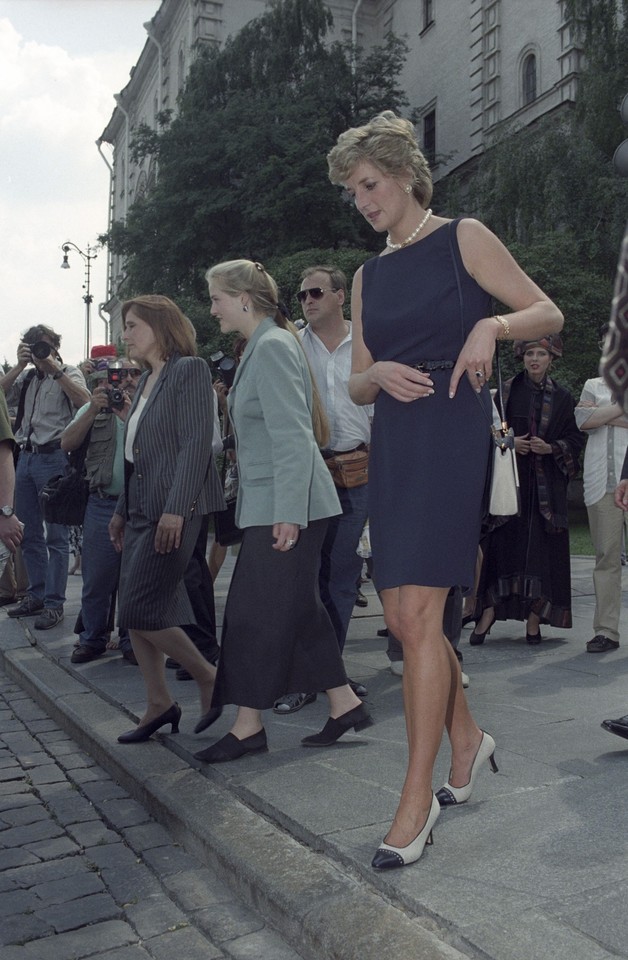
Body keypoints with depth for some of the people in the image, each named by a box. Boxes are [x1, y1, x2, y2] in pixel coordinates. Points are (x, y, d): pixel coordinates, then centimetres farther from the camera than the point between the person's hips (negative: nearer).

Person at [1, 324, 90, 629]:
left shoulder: (69, 373, 3)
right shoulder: (27, 377, 17)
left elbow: (85, 400, -16)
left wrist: (54, 368, -16)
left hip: (53, 457, -6)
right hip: (26, 456, 6)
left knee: (56, 535, -4)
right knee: (29, 533, 12)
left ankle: (54, 603, 0)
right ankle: (36, 595, 24)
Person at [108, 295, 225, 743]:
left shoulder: (189, 369, -8)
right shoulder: (147, 380, 17)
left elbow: (196, 443, -17)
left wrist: (175, 509, -22)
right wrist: (122, 510, 20)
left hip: (175, 511, -9)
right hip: (141, 512, 9)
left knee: (141, 611, -9)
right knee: (133, 613, 7)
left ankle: (209, 675, 9)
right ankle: (159, 705, 18)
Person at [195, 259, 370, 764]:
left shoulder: (273, 346, -13)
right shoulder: (261, 346, 17)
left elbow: (292, 436, -20)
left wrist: (288, 512, -23)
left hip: (284, 506, -10)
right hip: (271, 505, 10)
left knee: (256, 612, -2)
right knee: (299, 608, 13)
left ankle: (249, 724, 10)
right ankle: (345, 704, 22)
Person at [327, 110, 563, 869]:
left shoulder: (462, 239, 3)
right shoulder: (368, 277, 18)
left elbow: (549, 312, 1)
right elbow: (356, 384, 16)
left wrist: (492, 325, -19)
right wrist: (379, 374, -7)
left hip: (452, 432, -6)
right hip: (391, 442, 6)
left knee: (417, 613, -13)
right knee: (403, 617, 6)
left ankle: (418, 796, -2)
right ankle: (467, 741, 28)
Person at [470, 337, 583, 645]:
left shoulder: (562, 397, 8)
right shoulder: (508, 391, 6)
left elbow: (575, 440, 6)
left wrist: (551, 448, -11)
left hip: (546, 484, 1)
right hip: (511, 479, -1)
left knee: (542, 548, -1)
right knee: (503, 543, -6)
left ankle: (534, 620, 6)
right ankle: (488, 612, -1)